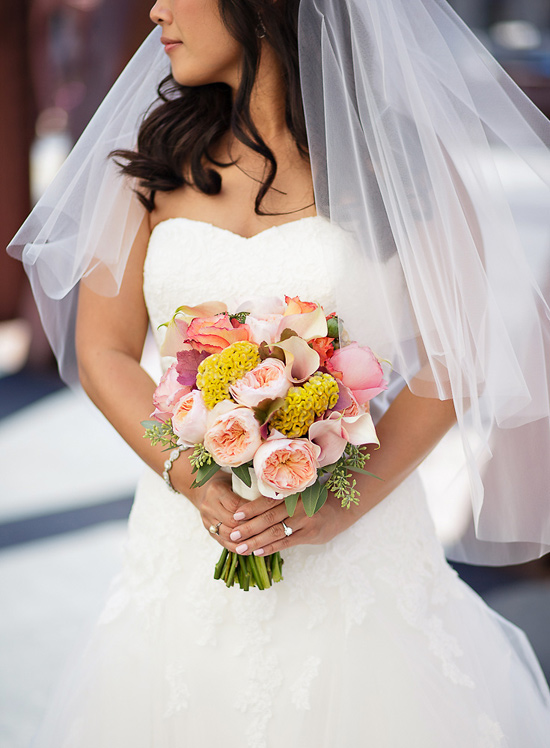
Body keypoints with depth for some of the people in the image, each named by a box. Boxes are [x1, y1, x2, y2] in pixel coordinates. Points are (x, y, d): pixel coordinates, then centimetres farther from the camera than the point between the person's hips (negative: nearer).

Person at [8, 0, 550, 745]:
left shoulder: (391, 152, -4)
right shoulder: (156, 155, 6)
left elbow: (453, 357, -5)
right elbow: (104, 352, 5)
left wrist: (343, 501, -17)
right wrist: (192, 477, -12)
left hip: (354, 540, -2)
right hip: (186, 532, 3)